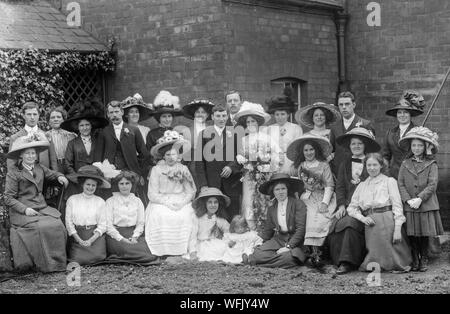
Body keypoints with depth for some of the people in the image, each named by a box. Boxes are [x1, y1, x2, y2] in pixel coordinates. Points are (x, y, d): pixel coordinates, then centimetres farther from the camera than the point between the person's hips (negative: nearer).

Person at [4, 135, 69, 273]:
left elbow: (51, 174, 37)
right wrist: (25, 209, -18)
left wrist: (59, 176, 13)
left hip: (42, 208, 5)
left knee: (57, 225, -21)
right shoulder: (13, 173, -2)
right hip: (22, 212, -5)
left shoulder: (40, 168, 15)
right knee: (41, 228, -30)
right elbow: (9, 198, -6)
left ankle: (57, 263, -11)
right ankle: (44, 265, -17)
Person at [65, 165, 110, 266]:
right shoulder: (72, 200, 5)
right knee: (78, 259, -23)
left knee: (97, 256, -24)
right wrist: (79, 240, -8)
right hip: (77, 235, 0)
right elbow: (69, 222, 3)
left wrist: (90, 240, -11)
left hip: (95, 236, 0)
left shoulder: (100, 202, 6)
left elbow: (102, 225, 3)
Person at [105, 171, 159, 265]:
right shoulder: (110, 201, 6)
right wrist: (122, 239, -14)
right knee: (126, 249, -34)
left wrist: (134, 237, -8)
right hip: (115, 235, -3)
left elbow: (140, 223, 12)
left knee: (144, 249, -26)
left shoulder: (137, 201, 17)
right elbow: (108, 225, -2)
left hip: (134, 234, 4)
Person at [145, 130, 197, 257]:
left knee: (185, 216, -28)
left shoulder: (183, 169, 9)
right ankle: (159, 251, -22)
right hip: (161, 203, -1)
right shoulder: (157, 170, 2)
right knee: (159, 216, -30)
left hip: (182, 203, 1)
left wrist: (181, 203, -13)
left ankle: (185, 251, -18)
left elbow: (191, 192, 5)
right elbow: (152, 194, -3)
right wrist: (167, 203, -17)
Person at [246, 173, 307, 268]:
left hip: (294, 241, -2)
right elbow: (267, 232, 21)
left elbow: (300, 229, -10)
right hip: (277, 239, 2)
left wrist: (288, 246, -19)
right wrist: (257, 244, 5)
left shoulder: (298, 204, -5)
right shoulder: (271, 209, 13)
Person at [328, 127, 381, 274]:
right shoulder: (345, 165, 20)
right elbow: (340, 187, 12)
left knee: (351, 225, -30)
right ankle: (340, 261, -13)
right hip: (347, 205, 4)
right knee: (335, 228, -21)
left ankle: (347, 262, -27)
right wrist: (341, 205, -5)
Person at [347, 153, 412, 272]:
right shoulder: (362, 185, 23)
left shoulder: (389, 181, 10)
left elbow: (397, 205, 0)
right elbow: (351, 207, 17)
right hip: (370, 223, 3)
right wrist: (362, 218, -5)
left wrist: (397, 229, -12)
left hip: (387, 220, -3)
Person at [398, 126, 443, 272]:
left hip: (426, 205, -1)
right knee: (412, 235, 2)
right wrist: (408, 200, -11)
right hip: (409, 206, 2)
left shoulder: (431, 164, 2)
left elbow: (432, 185, -6)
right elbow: (400, 184, 3)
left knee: (425, 234, 1)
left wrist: (420, 199, -16)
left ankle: (424, 260, 15)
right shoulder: (405, 164, 8)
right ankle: (414, 260, 14)